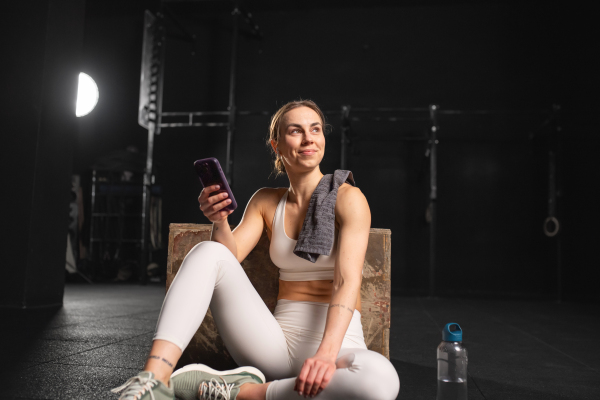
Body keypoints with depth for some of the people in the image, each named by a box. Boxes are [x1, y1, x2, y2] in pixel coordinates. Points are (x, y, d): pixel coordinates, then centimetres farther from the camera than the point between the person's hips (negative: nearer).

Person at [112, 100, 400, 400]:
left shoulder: (347, 198, -4)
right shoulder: (266, 201, 12)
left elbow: (348, 282, -16)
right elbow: (230, 254, 2)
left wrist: (326, 353, -31)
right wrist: (219, 221, -19)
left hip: (336, 339, -3)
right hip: (278, 339, 3)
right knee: (207, 253, -14)